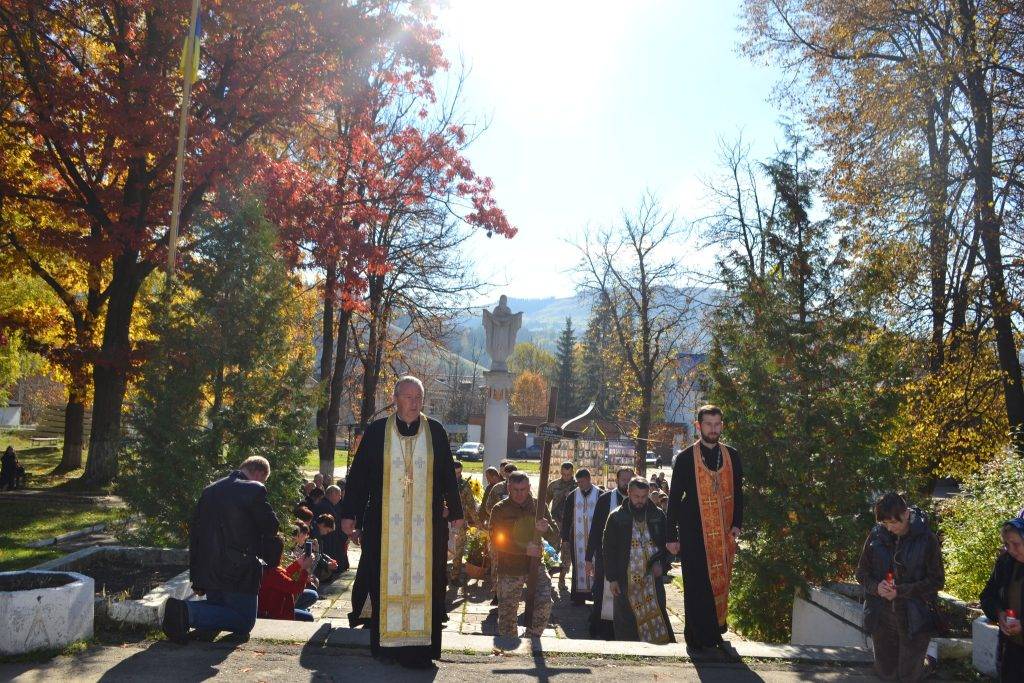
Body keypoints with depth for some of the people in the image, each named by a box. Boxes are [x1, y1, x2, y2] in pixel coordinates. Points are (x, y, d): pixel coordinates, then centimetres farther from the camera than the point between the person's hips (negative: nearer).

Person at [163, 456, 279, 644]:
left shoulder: (210, 490, 11)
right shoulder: (255, 490, -12)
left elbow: (194, 532, 13)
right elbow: (271, 527, -10)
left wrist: (196, 578, 17)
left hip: (208, 571, 7)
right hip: (239, 572, -7)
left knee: (216, 609, 25)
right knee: (244, 622, 3)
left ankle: (180, 609, -5)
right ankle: (188, 613, -18)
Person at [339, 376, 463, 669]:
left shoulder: (436, 431, 4)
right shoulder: (377, 431, 1)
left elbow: (448, 474, 9)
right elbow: (358, 473, 2)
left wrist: (455, 512, 10)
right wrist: (349, 514, 0)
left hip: (427, 525, 1)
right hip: (385, 523, 0)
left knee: (425, 582, 1)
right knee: (385, 581, 5)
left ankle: (421, 645, 9)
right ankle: (386, 642, 17)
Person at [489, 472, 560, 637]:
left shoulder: (539, 506, 2)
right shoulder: (500, 510, -5)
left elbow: (555, 538, 1)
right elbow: (497, 540, -15)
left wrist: (547, 529, -23)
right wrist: (525, 549, -24)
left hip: (535, 565, 1)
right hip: (509, 569, -1)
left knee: (544, 602, -19)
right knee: (507, 612, 6)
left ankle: (532, 637, 4)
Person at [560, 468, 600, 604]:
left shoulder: (599, 494, -1)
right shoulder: (573, 495, 4)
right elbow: (566, 518, 7)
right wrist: (565, 538, 3)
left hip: (595, 536, -1)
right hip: (577, 537, 2)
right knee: (578, 564, 2)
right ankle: (579, 595, 10)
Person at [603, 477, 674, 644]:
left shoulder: (658, 515, 5)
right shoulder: (616, 517, -1)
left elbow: (667, 543, 12)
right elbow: (608, 549, 1)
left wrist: (661, 563, -5)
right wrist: (612, 578, -3)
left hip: (652, 576, 1)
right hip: (626, 579, -1)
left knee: (657, 616, -1)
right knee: (627, 621, 3)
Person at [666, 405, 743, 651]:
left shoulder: (731, 456, 7)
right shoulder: (685, 458, -2)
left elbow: (737, 492, 13)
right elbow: (674, 498, -1)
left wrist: (737, 524, 0)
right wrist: (672, 536, -3)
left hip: (723, 533, 3)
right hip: (694, 533, -3)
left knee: (720, 583, 8)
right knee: (697, 586, 0)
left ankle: (715, 630, 24)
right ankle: (699, 637, 9)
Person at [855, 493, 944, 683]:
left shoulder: (926, 539, -13)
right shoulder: (877, 536, -4)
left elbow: (937, 581, -10)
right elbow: (861, 573, 5)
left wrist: (901, 591, -19)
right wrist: (876, 586, -17)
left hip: (914, 620, -3)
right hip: (881, 617, 3)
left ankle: (930, 658, 37)